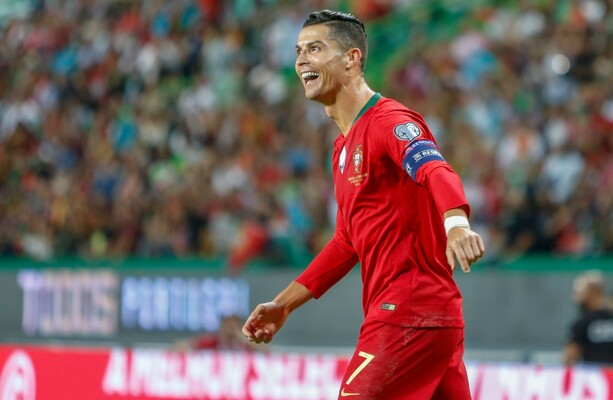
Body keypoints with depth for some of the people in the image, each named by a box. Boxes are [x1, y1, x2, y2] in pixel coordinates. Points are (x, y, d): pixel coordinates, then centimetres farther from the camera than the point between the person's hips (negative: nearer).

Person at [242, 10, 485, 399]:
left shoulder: (388, 120, -9)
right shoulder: (345, 146, 21)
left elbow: (436, 172, -29)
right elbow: (348, 241, 29)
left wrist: (456, 224, -50)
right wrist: (284, 304, 28)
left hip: (409, 313, -9)